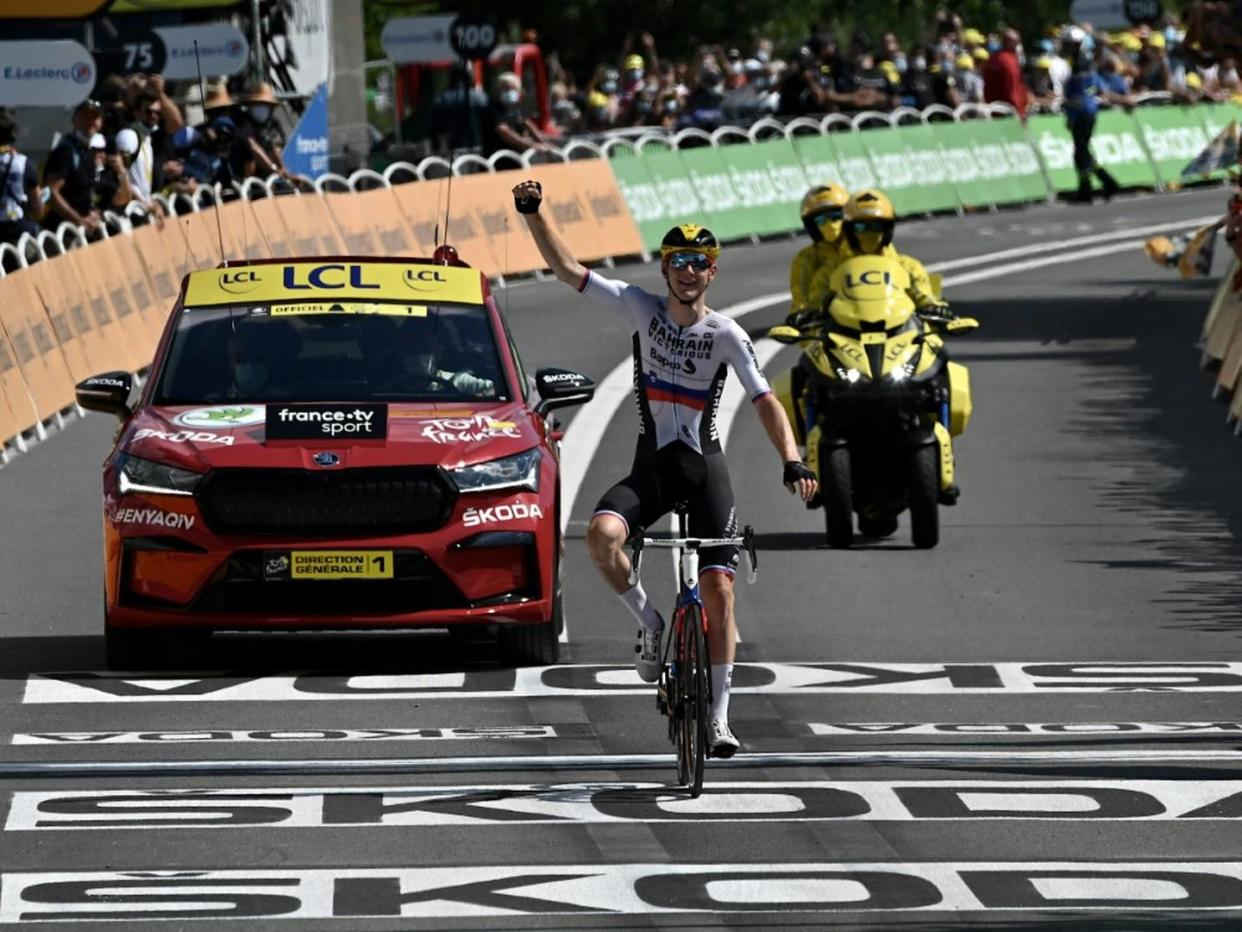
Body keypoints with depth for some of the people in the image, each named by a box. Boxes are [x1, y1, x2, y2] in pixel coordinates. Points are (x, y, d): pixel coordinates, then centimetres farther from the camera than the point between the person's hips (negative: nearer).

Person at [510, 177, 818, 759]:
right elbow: (566, 269, -2)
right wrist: (533, 214, -14)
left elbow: (765, 402, -13)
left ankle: (718, 716, 0)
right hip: (651, 466, 1)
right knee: (601, 534, -30)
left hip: (705, 469, -1)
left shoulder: (726, 336, -6)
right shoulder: (640, 309, -1)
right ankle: (649, 623, -3)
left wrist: (791, 460, -29)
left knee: (718, 591, -8)